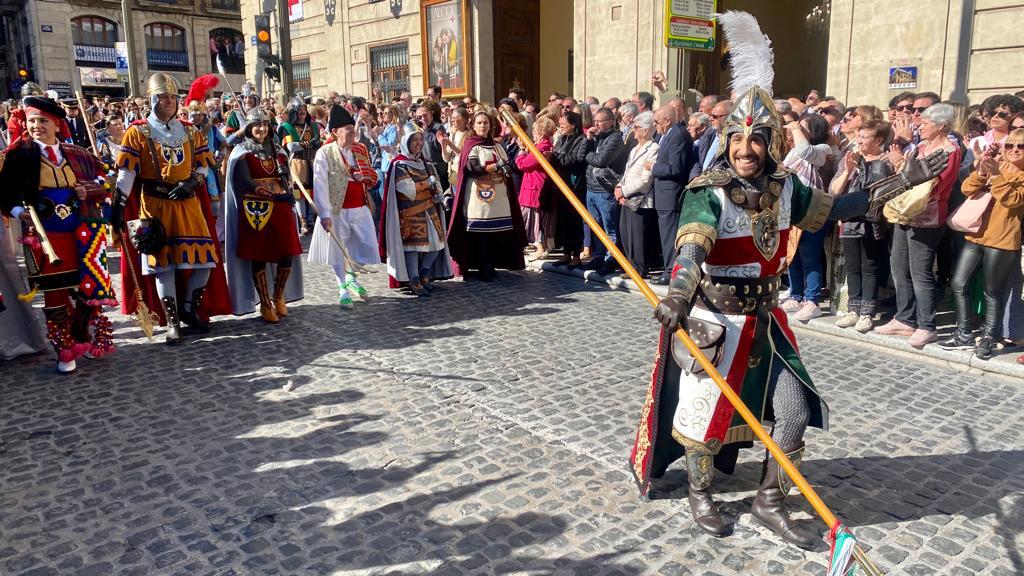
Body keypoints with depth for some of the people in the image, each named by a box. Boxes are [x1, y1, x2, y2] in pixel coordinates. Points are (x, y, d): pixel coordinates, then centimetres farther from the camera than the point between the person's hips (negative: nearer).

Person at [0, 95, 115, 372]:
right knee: (54, 292, 2)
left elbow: (103, 178, 14)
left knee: (87, 287, 6)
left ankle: (83, 338, 24)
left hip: (81, 232, 2)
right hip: (44, 233, -2)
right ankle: (65, 351, 12)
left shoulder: (76, 154, 8)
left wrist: (91, 190, -5)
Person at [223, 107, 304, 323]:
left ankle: (278, 296, 23)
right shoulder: (241, 153, 0)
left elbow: (288, 181, 13)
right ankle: (265, 304, 12)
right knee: (258, 256, 0)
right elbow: (247, 185, -9)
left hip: (281, 210, 4)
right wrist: (275, 192, -13)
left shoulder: (278, 151, 15)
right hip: (256, 212, -4)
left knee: (288, 254, 0)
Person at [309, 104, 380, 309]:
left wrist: (363, 176, -10)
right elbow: (320, 185, -15)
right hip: (337, 211, -5)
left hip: (360, 209, 5)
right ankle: (343, 288, 25)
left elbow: (373, 177, 15)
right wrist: (324, 214, -22)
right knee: (338, 251, 7)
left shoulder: (361, 150, 7)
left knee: (368, 247, 7)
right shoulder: (325, 153, -10)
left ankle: (351, 277, 35)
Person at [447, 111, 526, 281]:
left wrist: (506, 169, -5)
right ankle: (483, 270, 1)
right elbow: (474, 169, -11)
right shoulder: (470, 145, 3)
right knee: (481, 232, -6)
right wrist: (496, 166, -17)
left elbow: (507, 167, 19)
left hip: (499, 195, 5)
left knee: (497, 232, 0)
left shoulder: (497, 146, 19)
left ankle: (491, 266, 12)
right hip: (479, 195, -5)